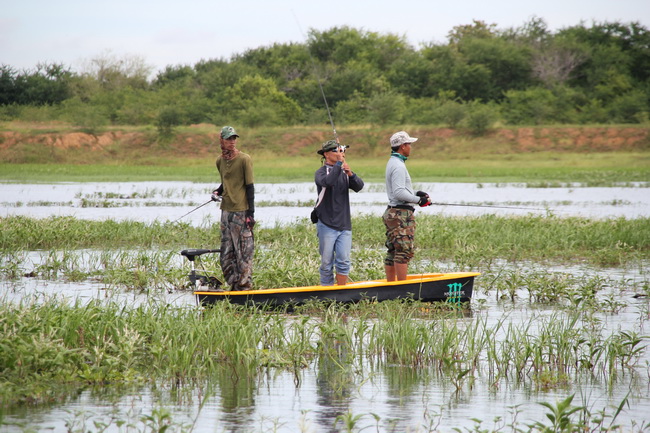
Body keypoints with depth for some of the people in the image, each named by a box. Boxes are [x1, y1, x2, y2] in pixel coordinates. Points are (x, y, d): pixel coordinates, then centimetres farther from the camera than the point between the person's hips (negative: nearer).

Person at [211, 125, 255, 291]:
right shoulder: (220, 161, 11)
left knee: (243, 252, -6)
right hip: (226, 211, 7)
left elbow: (249, 186, -8)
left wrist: (251, 213, -12)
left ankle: (245, 287, -1)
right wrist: (217, 192, 9)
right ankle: (233, 286, 16)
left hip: (241, 212, -7)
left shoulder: (244, 159, -7)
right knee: (227, 254, 9)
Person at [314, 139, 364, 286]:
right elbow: (328, 181, -25)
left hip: (344, 224, 4)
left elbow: (359, 186, -3)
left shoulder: (344, 173, 12)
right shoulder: (321, 172, -2)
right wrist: (339, 163, -20)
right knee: (327, 263, 0)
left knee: (344, 261, -4)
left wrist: (350, 174, -21)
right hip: (326, 224, -4)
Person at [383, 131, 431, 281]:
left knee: (392, 252, 11)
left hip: (392, 213, 11)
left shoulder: (392, 163, 18)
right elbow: (399, 193, -22)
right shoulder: (398, 166, -15)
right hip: (402, 214, -11)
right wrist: (418, 200, -14)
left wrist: (416, 193, 13)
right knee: (404, 252, -10)